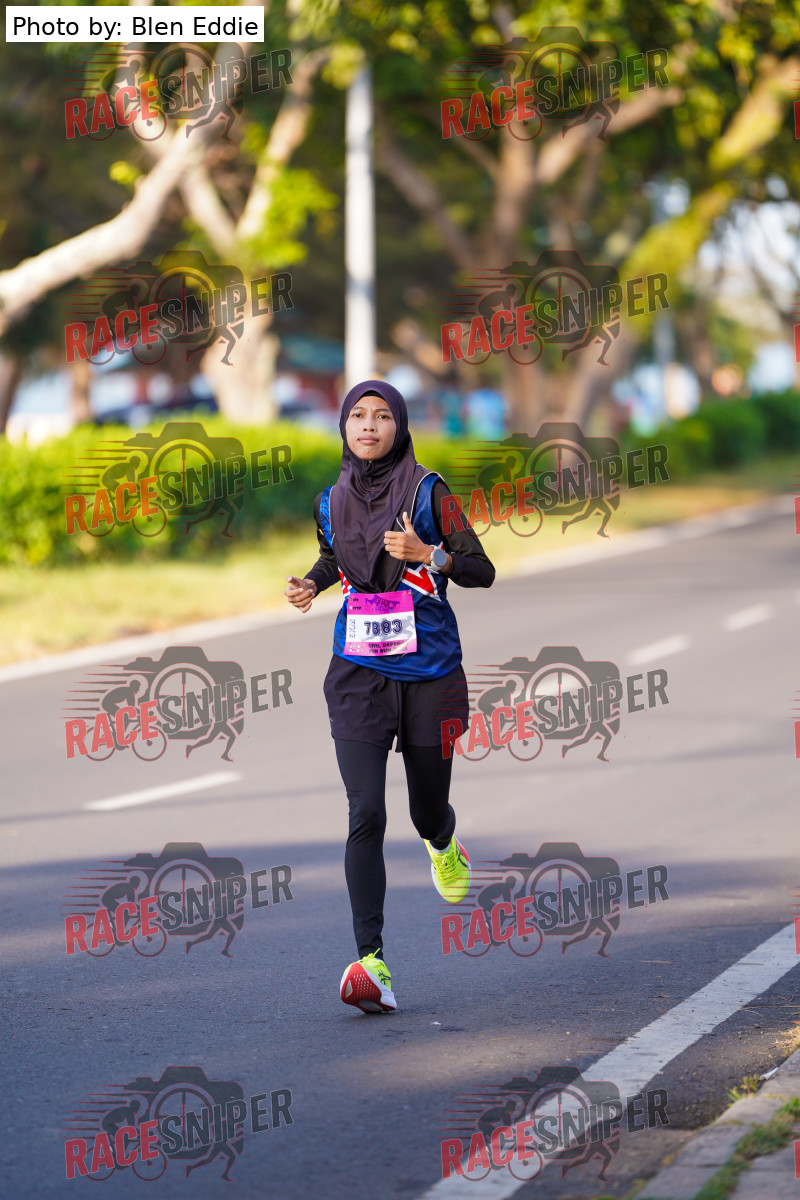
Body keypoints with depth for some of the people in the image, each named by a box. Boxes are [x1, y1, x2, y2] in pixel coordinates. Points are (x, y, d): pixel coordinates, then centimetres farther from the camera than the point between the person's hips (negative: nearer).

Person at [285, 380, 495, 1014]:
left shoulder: (428, 490, -5)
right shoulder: (331, 502, 7)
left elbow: (483, 571, -5)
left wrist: (429, 555, -22)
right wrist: (310, 585, 7)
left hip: (430, 673, -1)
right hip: (359, 675, 1)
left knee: (428, 811, 11)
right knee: (366, 812, -15)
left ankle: (444, 844, 52)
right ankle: (371, 963, -21)